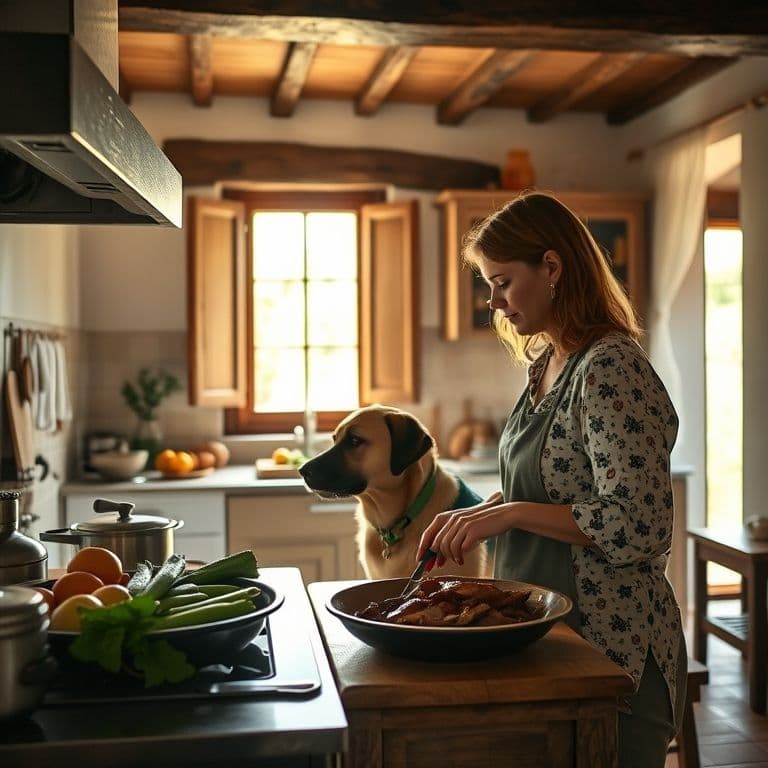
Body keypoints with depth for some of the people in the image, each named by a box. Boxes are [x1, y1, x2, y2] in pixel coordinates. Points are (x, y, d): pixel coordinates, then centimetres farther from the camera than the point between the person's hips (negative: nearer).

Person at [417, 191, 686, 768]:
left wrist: (508, 515, -24)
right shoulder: (546, 362, 8)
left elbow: (640, 527, -25)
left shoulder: (613, 369, -20)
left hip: (611, 646, -9)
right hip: (547, 633, 9)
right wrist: (480, 514, 2)